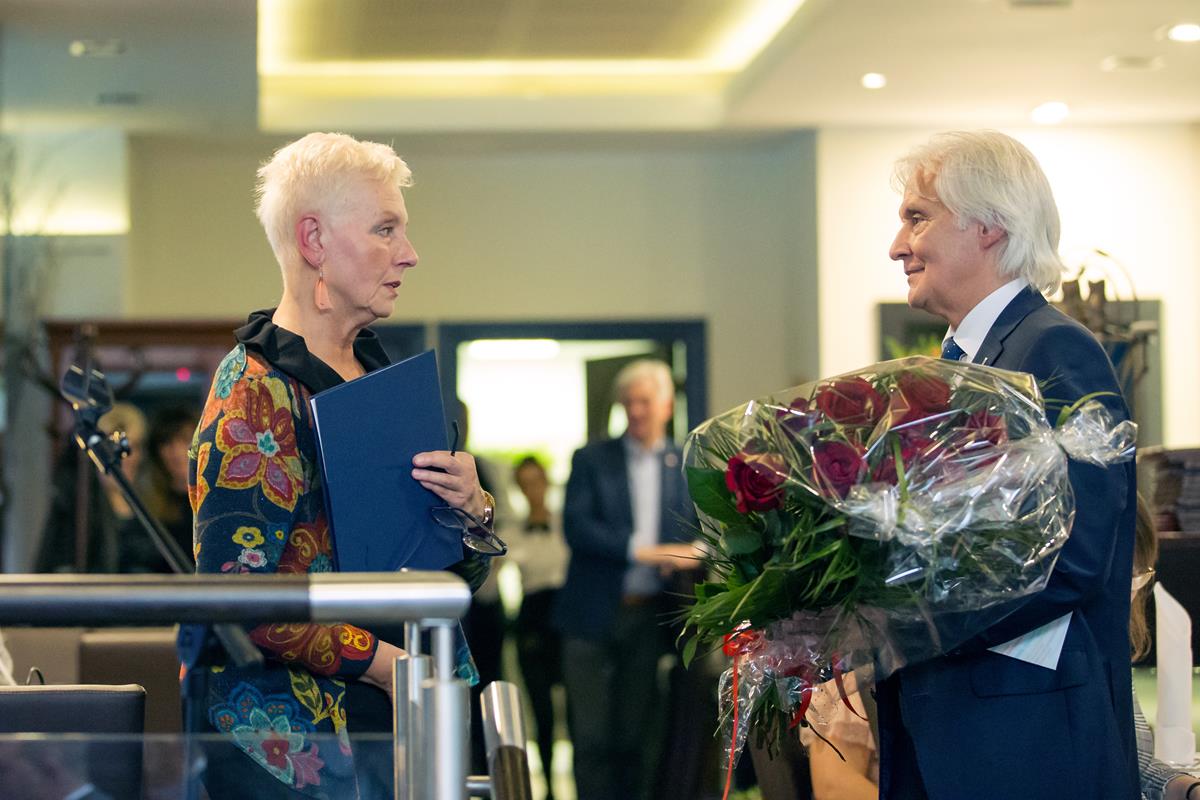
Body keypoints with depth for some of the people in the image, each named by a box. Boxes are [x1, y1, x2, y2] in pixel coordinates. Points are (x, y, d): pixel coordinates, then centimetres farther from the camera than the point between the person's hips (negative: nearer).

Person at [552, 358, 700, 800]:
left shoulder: (686, 466, 9)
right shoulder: (591, 460, 3)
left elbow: (695, 537, 12)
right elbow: (576, 527, -10)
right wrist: (642, 551, -20)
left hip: (649, 615, 1)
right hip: (594, 614, -1)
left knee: (637, 732, 4)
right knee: (590, 734, -2)